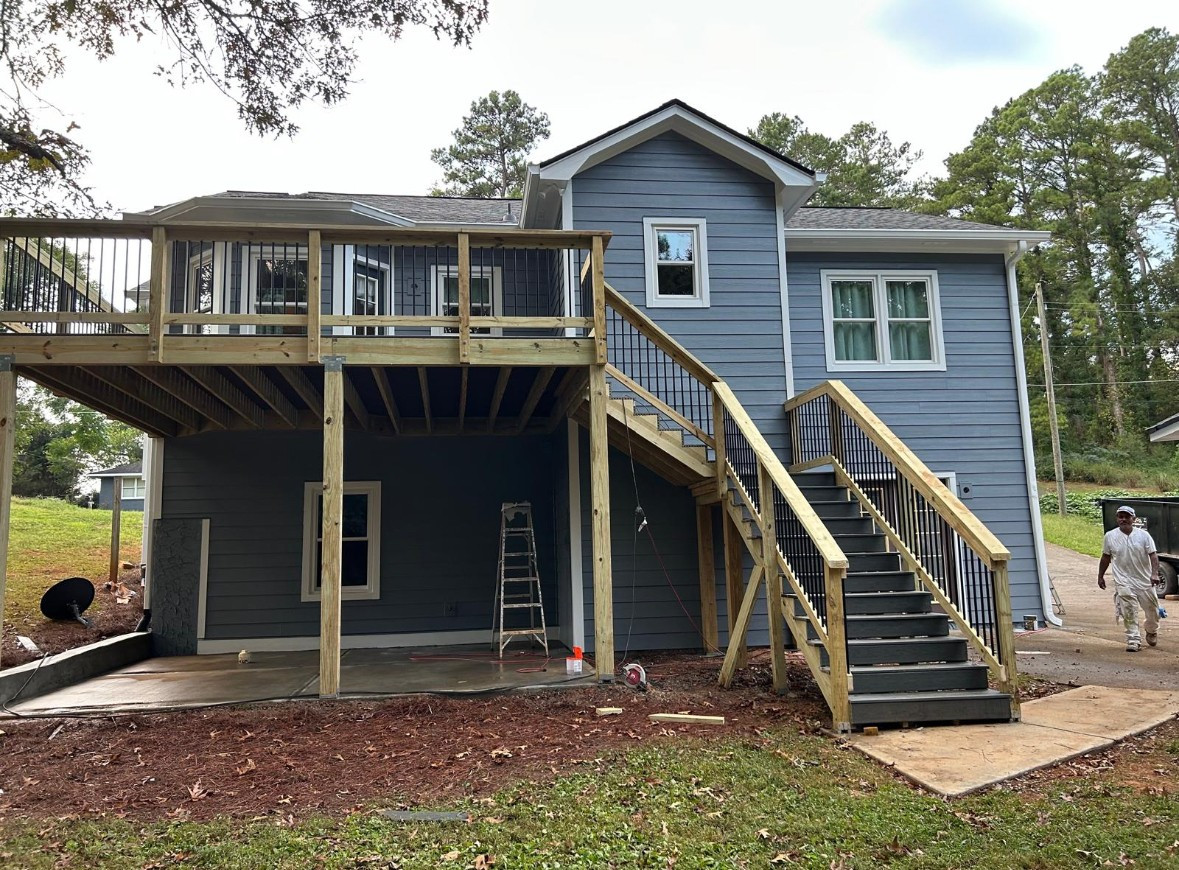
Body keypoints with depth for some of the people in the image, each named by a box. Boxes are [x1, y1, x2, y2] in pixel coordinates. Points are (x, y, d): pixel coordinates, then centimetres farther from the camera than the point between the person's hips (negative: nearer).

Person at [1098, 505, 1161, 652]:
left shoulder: (1143, 535, -3)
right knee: (1129, 612, -9)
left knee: (1152, 610, 13)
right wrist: (1100, 576, 13)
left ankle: (1151, 632, 41)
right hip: (1124, 582, -1)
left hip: (1144, 580, 1)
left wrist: (1155, 573, -21)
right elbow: (1105, 557, 9)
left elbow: (1153, 555, -7)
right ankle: (1133, 640, -2)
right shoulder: (1110, 536, -1)